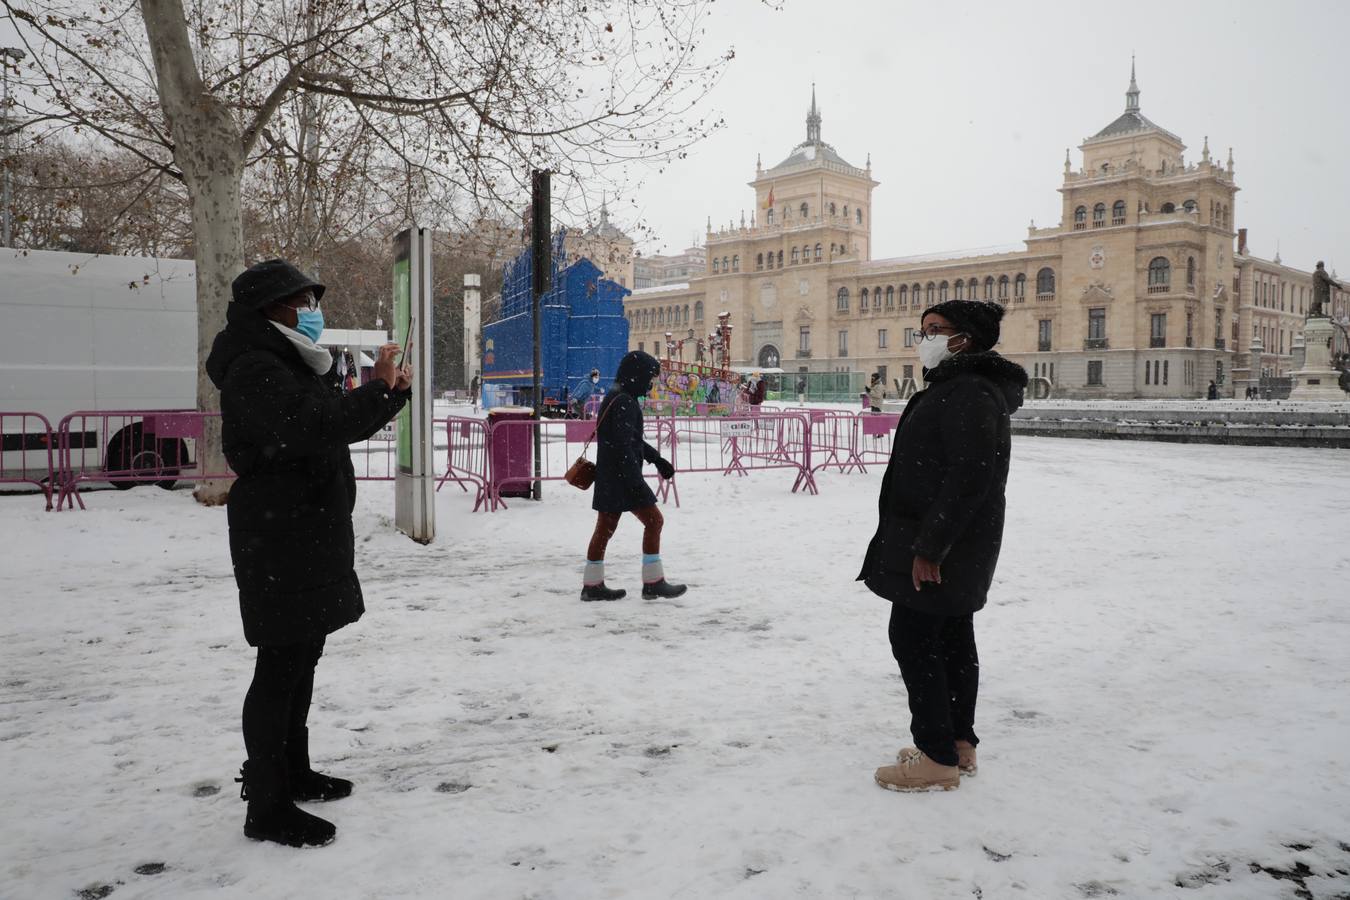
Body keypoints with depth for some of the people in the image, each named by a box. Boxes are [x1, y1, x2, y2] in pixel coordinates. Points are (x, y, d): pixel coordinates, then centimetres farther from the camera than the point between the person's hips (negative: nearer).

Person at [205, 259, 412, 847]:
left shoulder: (293, 364, 17)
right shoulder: (254, 369, -15)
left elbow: (343, 422, 24)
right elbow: (315, 427, -30)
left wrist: (393, 390, 9)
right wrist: (377, 388, -20)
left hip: (311, 533, 10)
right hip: (278, 538, -10)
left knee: (303, 656, 17)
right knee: (281, 666, -6)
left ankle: (293, 773, 31)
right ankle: (267, 808, 4)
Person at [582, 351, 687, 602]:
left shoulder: (616, 399, 16)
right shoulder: (624, 403, -16)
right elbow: (622, 446, -23)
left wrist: (657, 459, 23)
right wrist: (635, 481, -23)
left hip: (609, 477, 10)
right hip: (621, 476, -10)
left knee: (605, 528, 12)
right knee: (653, 520, -3)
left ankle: (592, 585, 18)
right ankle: (653, 583, 1)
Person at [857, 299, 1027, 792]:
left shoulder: (970, 393, -19)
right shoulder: (957, 387, 16)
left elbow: (971, 477, -27)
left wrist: (929, 547, -25)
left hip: (938, 548, -11)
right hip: (956, 546, 11)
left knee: (913, 637, -5)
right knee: (952, 638, 15)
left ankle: (939, 759, 3)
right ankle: (959, 742, 26)